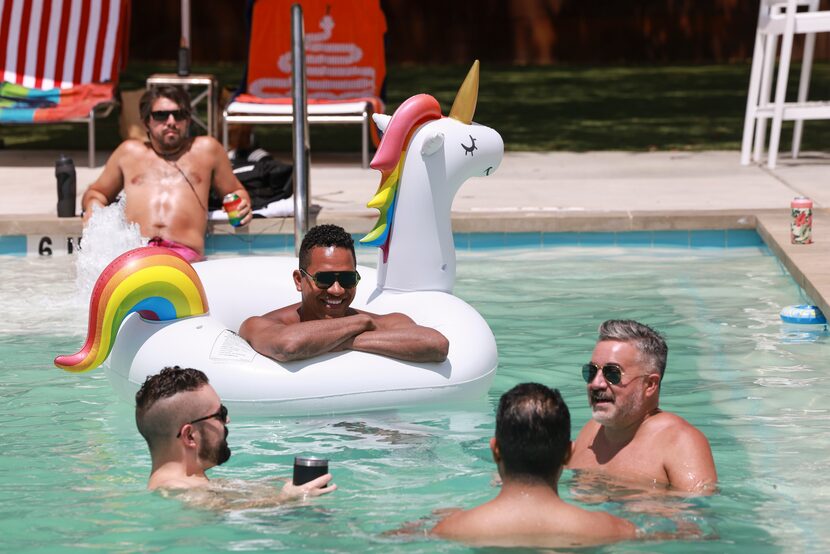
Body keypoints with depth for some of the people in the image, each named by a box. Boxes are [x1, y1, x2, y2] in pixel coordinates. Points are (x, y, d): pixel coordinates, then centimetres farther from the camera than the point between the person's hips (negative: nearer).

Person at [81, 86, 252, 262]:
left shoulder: (205, 149, 27)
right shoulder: (129, 151, 30)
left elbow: (235, 192, 36)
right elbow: (96, 192, 40)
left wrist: (242, 205, 11)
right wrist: (93, 205, 15)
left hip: (185, 252, -2)